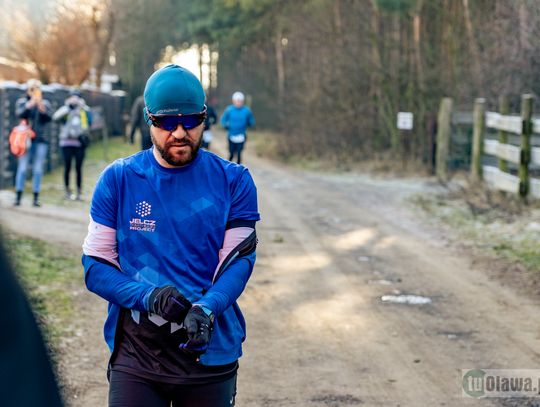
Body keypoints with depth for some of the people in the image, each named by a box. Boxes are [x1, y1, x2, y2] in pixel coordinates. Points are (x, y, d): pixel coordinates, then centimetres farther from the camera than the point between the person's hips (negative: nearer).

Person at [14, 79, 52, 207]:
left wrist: (40, 105, -20)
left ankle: (36, 198, 3)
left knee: (38, 170, 0)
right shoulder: (22, 102, 8)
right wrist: (31, 103, -24)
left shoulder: (45, 103, 10)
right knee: (22, 168, -5)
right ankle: (18, 196, -3)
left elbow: (48, 117, -5)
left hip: (41, 140, 1)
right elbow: (20, 113, -11)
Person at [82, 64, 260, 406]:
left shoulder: (233, 181, 1)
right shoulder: (118, 179, 1)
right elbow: (96, 266, -1)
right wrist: (148, 297, -18)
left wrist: (206, 308, -24)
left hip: (210, 349, 0)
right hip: (135, 349, 0)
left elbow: (239, 261, -6)